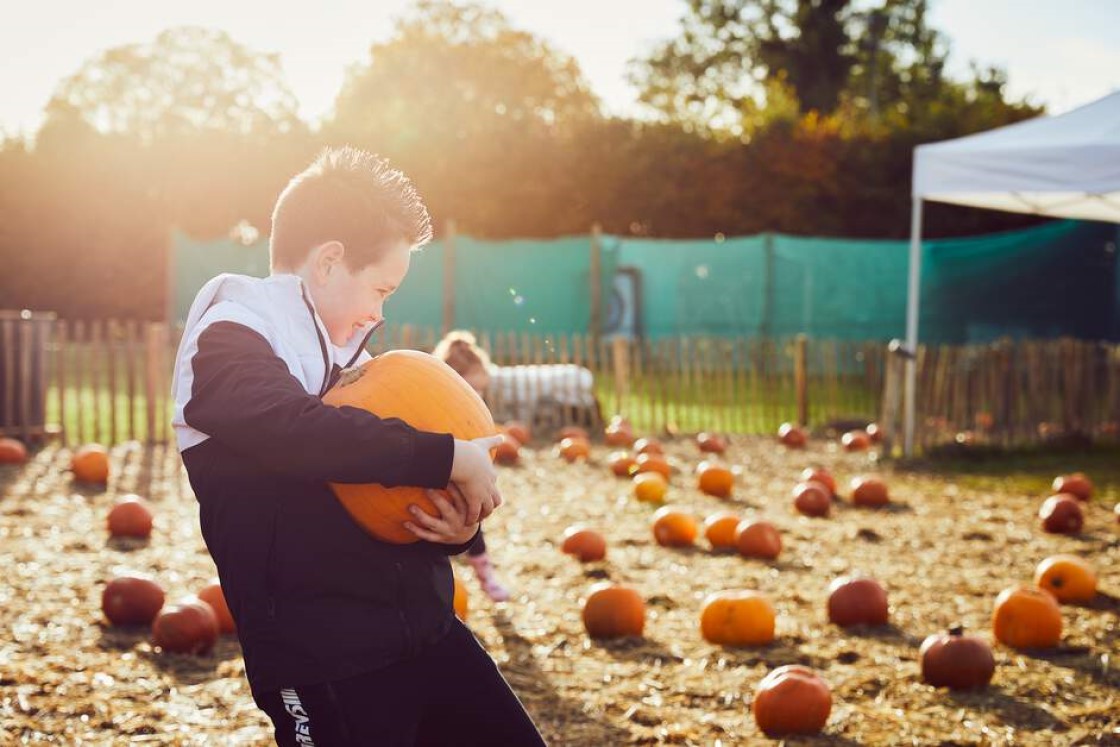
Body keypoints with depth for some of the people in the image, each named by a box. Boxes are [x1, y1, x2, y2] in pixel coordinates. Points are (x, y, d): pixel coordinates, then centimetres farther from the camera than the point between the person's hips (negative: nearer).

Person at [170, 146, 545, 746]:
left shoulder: (345, 354, 18)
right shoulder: (226, 346, -7)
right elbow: (298, 429, -29)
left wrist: (456, 526, 2)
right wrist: (449, 457, -22)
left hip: (428, 632, 8)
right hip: (323, 665, -8)